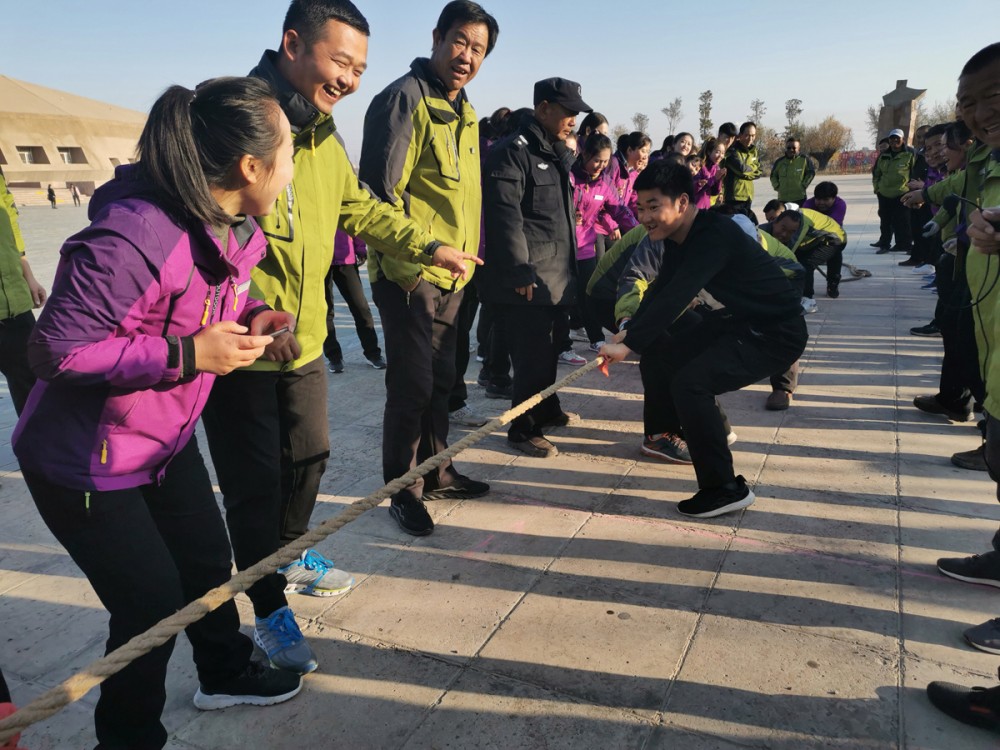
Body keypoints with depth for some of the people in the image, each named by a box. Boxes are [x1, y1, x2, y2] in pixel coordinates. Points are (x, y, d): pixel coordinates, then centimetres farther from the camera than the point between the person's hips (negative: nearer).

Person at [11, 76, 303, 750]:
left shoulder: (235, 227, -3)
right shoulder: (134, 234, -33)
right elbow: (56, 351, -28)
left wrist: (252, 315, -6)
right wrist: (186, 355, -30)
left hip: (169, 439, 8)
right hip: (88, 462, -8)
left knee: (209, 560, 19)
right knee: (152, 601, 2)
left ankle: (226, 673, 46)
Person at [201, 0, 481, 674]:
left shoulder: (324, 135, 9)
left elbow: (360, 208, 20)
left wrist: (427, 246, 11)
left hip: (304, 340, 8)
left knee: (308, 456, 21)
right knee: (255, 481, 3)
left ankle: (291, 555, 47)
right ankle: (271, 611, 23)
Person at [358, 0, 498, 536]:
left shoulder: (464, 113, 17)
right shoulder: (406, 98, -11)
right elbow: (381, 191, -17)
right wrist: (405, 261, -20)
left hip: (451, 276, 9)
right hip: (410, 275, -8)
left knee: (440, 379, 16)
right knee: (412, 385, -2)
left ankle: (436, 473, 31)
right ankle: (403, 492, 14)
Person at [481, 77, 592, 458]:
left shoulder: (556, 153, 19)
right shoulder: (513, 151, -11)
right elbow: (505, 214, -19)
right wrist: (520, 272, -22)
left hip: (556, 272, 9)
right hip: (529, 276, -9)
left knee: (548, 346, 17)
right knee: (532, 351, -6)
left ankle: (546, 409, 33)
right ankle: (523, 429, 6)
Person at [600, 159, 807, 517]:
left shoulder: (715, 236, -29)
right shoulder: (678, 237, 1)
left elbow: (675, 298, -36)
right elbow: (661, 289, 7)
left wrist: (628, 344, -34)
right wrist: (630, 332, -3)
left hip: (777, 334, -10)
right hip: (740, 323, 10)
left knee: (690, 382, -27)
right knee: (657, 355, 13)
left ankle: (726, 488, -13)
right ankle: (671, 434, 37)